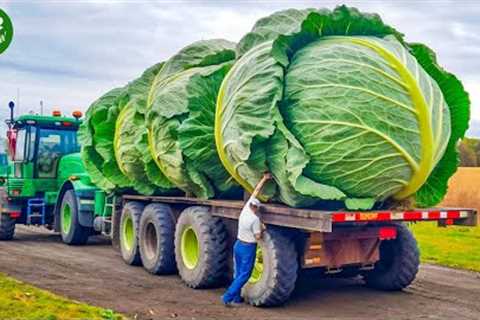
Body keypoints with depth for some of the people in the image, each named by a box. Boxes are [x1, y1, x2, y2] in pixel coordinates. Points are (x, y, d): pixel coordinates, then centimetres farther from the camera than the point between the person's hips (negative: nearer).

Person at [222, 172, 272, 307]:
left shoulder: (245, 209, 1)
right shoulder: (255, 219, -19)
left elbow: (256, 191, 9)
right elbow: (258, 237, -16)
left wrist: (264, 179, 16)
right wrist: (262, 228, 2)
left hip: (238, 245, 8)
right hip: (248, 248, -8)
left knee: (238, 274, 14)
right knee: (244, 275, -3)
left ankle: (236, 298, 17)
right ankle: (228, 297, -8)